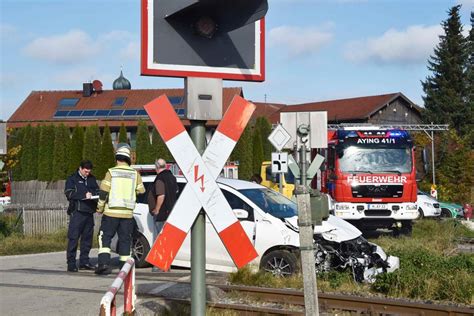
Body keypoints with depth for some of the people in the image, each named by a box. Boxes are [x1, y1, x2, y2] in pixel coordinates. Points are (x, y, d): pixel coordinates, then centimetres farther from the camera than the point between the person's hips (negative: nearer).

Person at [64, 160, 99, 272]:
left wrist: (94, 194, -6)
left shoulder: (92, 179, 19)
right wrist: (84, 195, -20)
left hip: (89, 212, 6)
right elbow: (69, 193, -11)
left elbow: (97, 191, 17)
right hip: (77, 211, -6)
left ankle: (84, 262, 17)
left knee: (87, 238, 9)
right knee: (73, 238, -8)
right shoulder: (72, 179, 2)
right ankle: (71, 263, -6)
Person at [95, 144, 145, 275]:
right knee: (125, 239, 9)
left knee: (105, 237, 3)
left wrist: (100, 207, 5)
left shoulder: (111, 172, -4)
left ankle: (104, 263, -12)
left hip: (111, 212, -2)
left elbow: (103, 192, -6)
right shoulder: (135, 174, 3)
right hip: (128, 213, 2)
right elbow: (141, 191, 11)